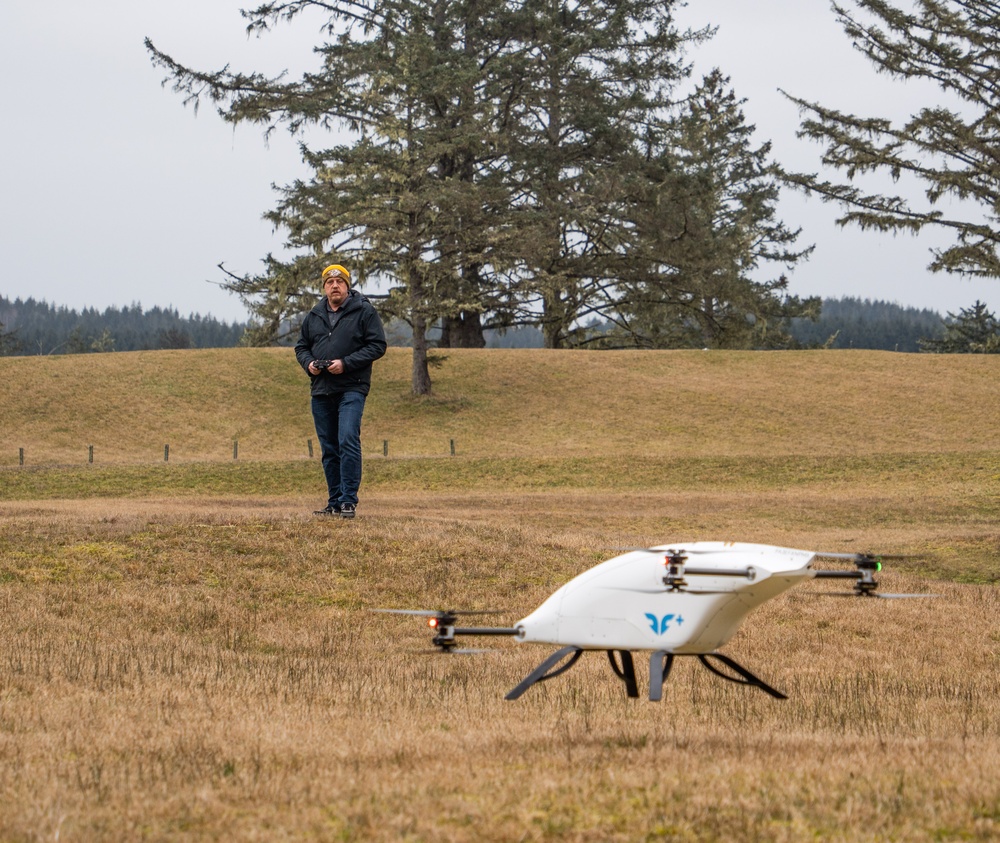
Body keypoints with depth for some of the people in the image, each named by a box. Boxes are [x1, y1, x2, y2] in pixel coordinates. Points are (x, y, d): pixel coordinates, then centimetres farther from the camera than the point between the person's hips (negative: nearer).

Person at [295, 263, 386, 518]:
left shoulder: (364, 312, -1)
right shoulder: (314, 317, 16)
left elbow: (377, 346, -6)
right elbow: (301, 346, 23)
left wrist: (346, 363, -14)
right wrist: (308, 363, 0)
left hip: (351, 389, -6)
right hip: (321, 391, 6)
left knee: (348, 441, -17)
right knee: (329, 449, 8)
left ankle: (349, 501, -16)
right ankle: (334, 502, 15)